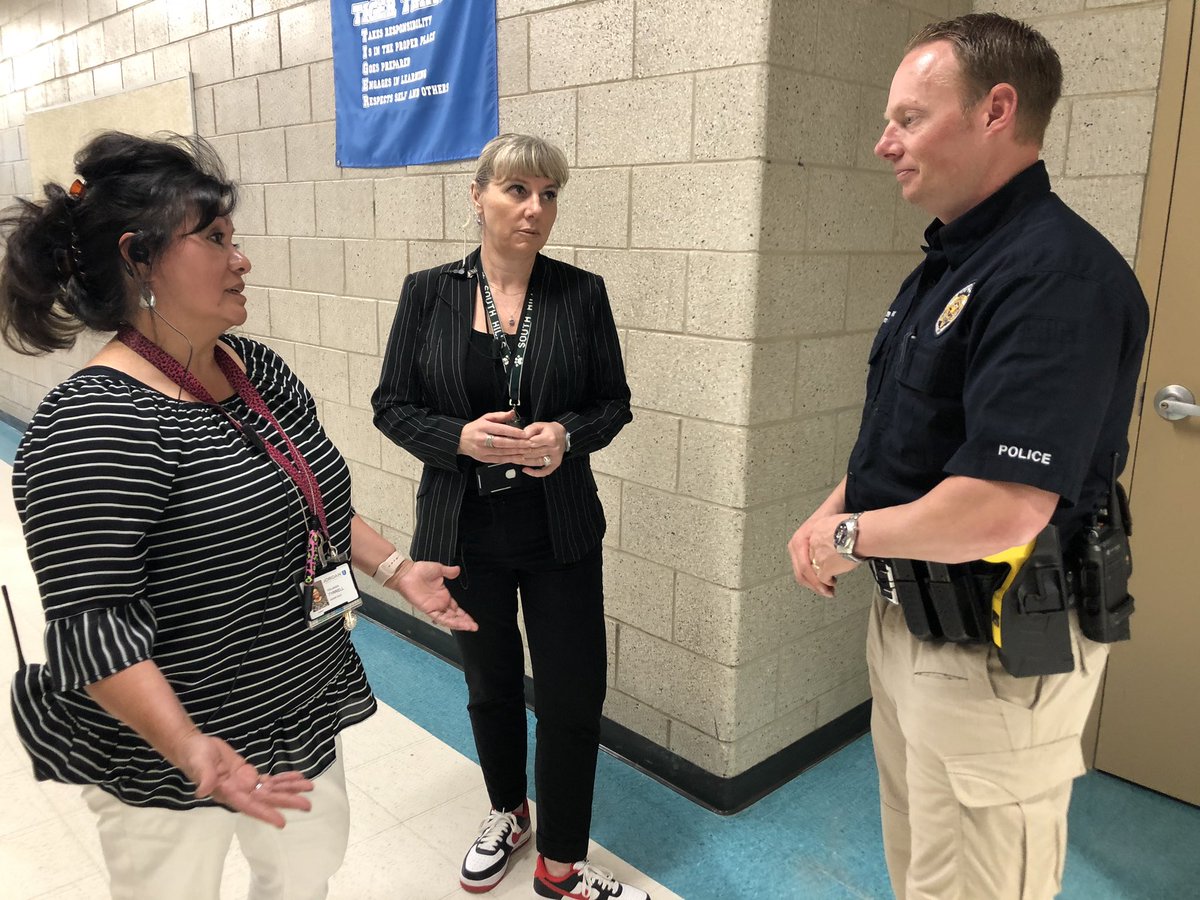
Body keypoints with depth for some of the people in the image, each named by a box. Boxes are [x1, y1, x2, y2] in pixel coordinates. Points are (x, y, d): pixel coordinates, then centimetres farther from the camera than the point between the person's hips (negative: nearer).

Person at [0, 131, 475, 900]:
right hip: (166, 754, -7)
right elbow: (92, 624, -27)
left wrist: (395, 567, 6)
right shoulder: (94, 424, -25)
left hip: (305, 714, 7)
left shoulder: (262, 370, 0)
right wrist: (190, 748, -34)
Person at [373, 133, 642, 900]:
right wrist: (460, 438, -20)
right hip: (465, 529, 1)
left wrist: (568, 434, -18)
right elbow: (393, 405, -2)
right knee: (491, 684, 19)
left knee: (573, 697, 3)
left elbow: (614, 401, 2)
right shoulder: (428, 292, -3)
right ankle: (508, 814, 46)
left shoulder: (581, 293, -3)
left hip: (560, 531, 0)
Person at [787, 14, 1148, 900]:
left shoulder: (1058, 274, -24)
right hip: (909, 619, 9)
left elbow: (1001, 509, -32)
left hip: (996, 655, -9)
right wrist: (832, 513, 0)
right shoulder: (945, 263, 8)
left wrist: (852, 537, -16)